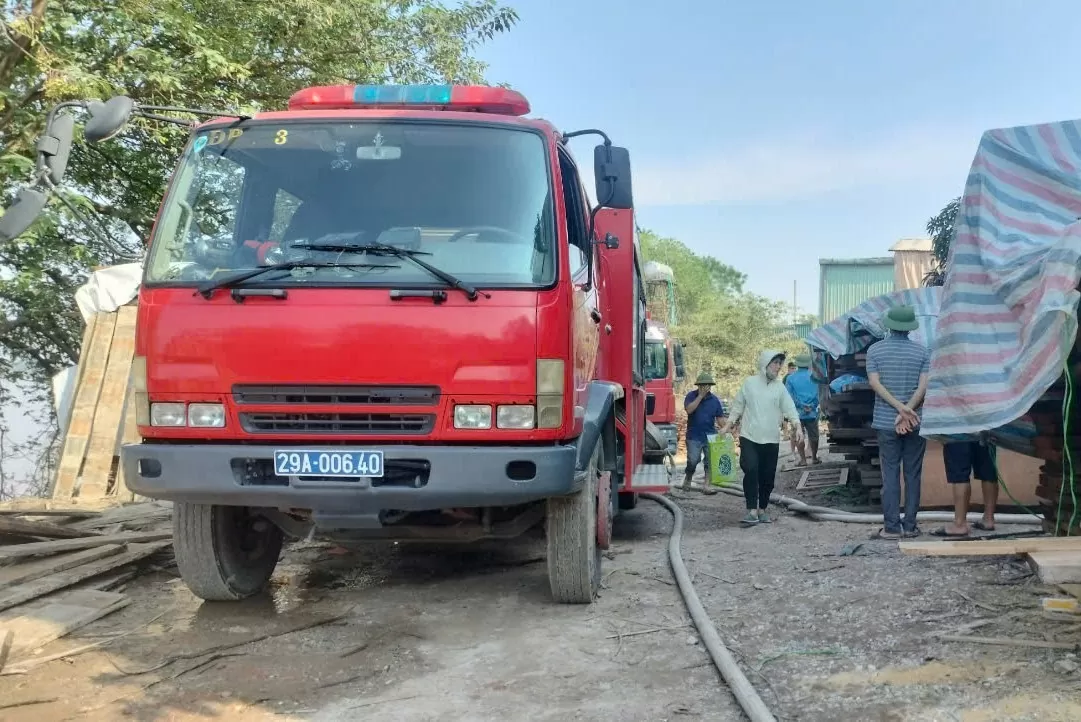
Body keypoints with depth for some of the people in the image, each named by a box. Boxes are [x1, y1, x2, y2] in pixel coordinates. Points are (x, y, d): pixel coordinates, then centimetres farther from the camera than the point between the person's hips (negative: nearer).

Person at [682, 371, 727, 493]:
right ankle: (687, 480, 19)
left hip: (710, 435, 3)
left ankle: (707, 485, 6)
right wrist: (700, 396, -20)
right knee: (693, 460, -5)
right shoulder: (691, 396, -2)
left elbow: (720, 417, 9)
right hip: (694, 436, -3)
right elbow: (689, 409, -20)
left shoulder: (714, 400, 5)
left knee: (710, 460, 0)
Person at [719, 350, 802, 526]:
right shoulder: (749, 383, 2)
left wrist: (797, 426, -15)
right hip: (749, 437, -3)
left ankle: (762, 509, 21)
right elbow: (737, 407, 7)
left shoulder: (780, 387, 7)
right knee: (751, 471, -18)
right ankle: (752, 511, -15)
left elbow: (789, 408, 0)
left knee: (768, 476, 6)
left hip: (771, 439, 3)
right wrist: (728, 425, 0)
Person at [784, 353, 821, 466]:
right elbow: (818, 394, -2)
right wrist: (812, 406, 0)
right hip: (812, 413, 1)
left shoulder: (790, 378, -2)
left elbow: (790, 396, -5)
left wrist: (801, 406, -3)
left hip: (798, 413, -1)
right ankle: (814, 458, 21)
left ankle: (803, 459, 2)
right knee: (813, 436, 13)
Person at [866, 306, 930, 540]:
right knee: (913, 474, 7)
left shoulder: (875, 350, 0)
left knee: (890, 474, 3)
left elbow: (875, 383, -9)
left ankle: (892, 527, 2)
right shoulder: (922, 351, 0)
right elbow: (923, 386, -9)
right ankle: (910, 526, 8)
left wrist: (900, 408, -12)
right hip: (916, 423, 0)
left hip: (885, 422, 0)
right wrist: (906, 411, -13)